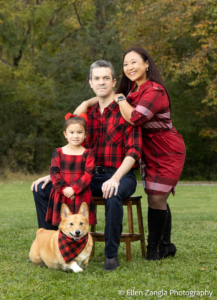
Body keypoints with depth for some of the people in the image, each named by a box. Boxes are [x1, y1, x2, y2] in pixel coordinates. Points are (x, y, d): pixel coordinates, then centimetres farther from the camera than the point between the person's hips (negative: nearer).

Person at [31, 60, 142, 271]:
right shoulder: (86, 113, 13)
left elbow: (134, 151, -14)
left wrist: (115, 178, -30)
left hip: (120, 176, -6)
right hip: (90, 176, 6)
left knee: (113, 196, -42)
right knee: (42, 190, -7)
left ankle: (111, 254, -23)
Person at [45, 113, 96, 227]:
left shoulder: (88, 154, 3)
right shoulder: (58, 153, 6)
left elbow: (88, 174, -6)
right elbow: (54, 172, 0)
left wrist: (74, 189, -16)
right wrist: (63, 189, -14)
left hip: (81, 196, -1)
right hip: (61, 196, 1)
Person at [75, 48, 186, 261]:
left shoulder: (155, 91, -22)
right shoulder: (133, 90, 7)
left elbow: (134, 118, -32)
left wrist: (121, 99, -16)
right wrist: (87, 103, 1)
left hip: (167, 152, -8)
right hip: (149, 152, 8)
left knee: (156, 199, -7)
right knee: (157, 200, 11)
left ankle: (153, 249, 5)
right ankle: (166, 245, 24)